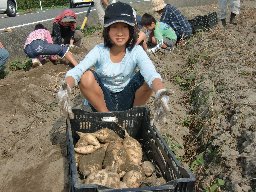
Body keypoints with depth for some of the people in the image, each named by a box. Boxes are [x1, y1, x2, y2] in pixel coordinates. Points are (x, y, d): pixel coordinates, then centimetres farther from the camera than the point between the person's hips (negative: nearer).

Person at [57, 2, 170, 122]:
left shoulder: (136, 51, -16)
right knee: (86, 77, -28)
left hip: (127, 100, 0)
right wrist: (65, 89, -52)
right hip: (102, 101, 0)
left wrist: (161, 94, -56)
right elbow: (75, 71, -30)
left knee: (147, 77, -25)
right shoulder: (99, 51, -16)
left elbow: (152, 75, -34)